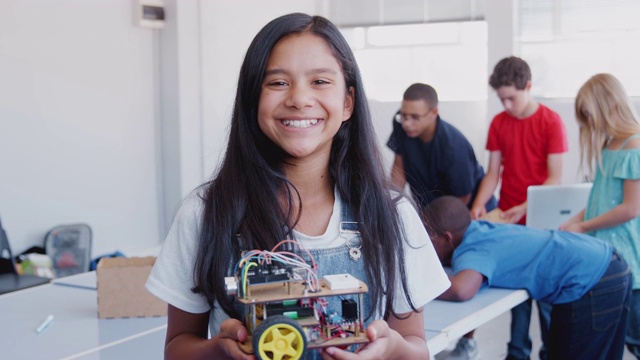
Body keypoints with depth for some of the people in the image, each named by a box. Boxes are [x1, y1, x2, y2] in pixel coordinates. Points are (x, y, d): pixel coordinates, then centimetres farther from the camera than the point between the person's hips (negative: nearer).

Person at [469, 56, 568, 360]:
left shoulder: (551, 122, -7)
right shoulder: (498, 123, 5)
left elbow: (555, 178, -9)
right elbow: (493, 172, 7)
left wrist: (525, 208, -20)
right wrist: (479, 204, -10)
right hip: (507, 220, 3)